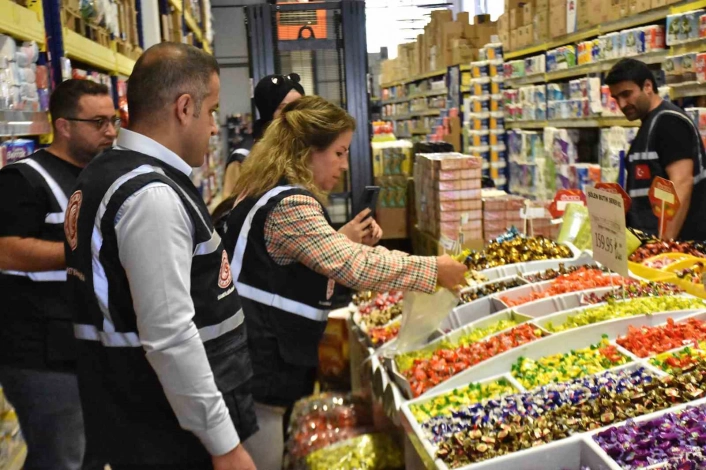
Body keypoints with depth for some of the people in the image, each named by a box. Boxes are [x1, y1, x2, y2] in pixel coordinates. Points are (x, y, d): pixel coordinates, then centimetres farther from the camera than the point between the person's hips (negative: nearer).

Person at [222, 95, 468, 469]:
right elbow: (355, 267, -27)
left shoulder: (273, 193, 12)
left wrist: (346, 240, 8)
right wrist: (433, 269, -17)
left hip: (265, 353, 11)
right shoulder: (289, 205, -21)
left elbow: (317, 256, 24)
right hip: (255, 362, -11)